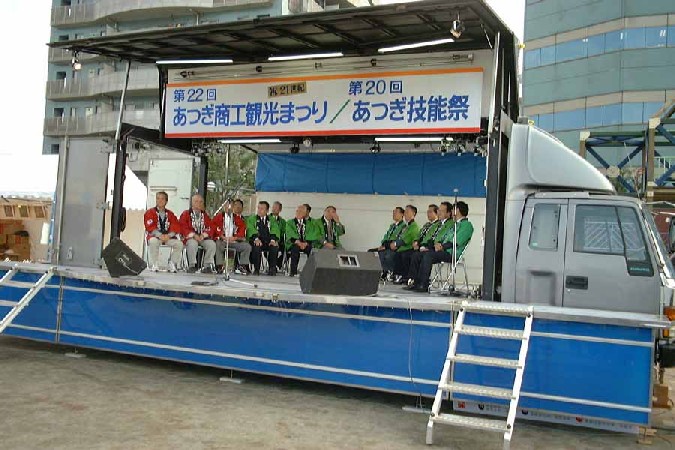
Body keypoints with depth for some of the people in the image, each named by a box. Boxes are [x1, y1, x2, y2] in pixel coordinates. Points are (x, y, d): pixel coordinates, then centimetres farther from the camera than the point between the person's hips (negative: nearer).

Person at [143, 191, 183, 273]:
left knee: (179, 243, -23)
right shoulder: (150, 212, 6)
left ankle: (172, 264, -9)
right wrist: (160, 235, -23)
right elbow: (150, 227, -8)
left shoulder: (170, 214, 14)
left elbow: (176, 227, 4)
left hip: (168, 237, 3)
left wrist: (168, 235, -16)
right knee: (153, 241, -38)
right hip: (154, 236, -3)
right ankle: (153, 265, -24)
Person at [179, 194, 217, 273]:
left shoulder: (205, 215, 18)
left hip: (203, 237, 3)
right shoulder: (185, 214, 8)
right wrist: (193, 235, -16)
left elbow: (210, 228, 10)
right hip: (190, 237, -3)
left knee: (212, 244, -27)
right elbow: (183, 228, -3)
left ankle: (207, 266, -17)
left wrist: (203, 235, -10)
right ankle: (192, 266, -24)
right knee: (192, 244, -38)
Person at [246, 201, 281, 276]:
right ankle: (256, 269, -23)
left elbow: (275, 230, 0)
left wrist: (273, 240, -22)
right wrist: (256, 238, -27)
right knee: (256, 246, -35)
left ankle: (272, 269, -17)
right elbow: (251, 229, -7)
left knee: (275, 246, -30)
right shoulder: (252, 218, 12)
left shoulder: (272, 220, 17)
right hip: (257, 241, -1)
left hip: (268, 242, 1)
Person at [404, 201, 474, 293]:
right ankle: (416, 282, -9)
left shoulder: (467, 225, -1)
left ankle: (423, 285, -30)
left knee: (428, 255, -31)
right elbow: (443, 237, 23)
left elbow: (457, 242, -14)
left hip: (451, 253, -9)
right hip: (442, 250, 9)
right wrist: (438, 243, 1)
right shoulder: (454, 224, 28)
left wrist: (442, 246, -17)